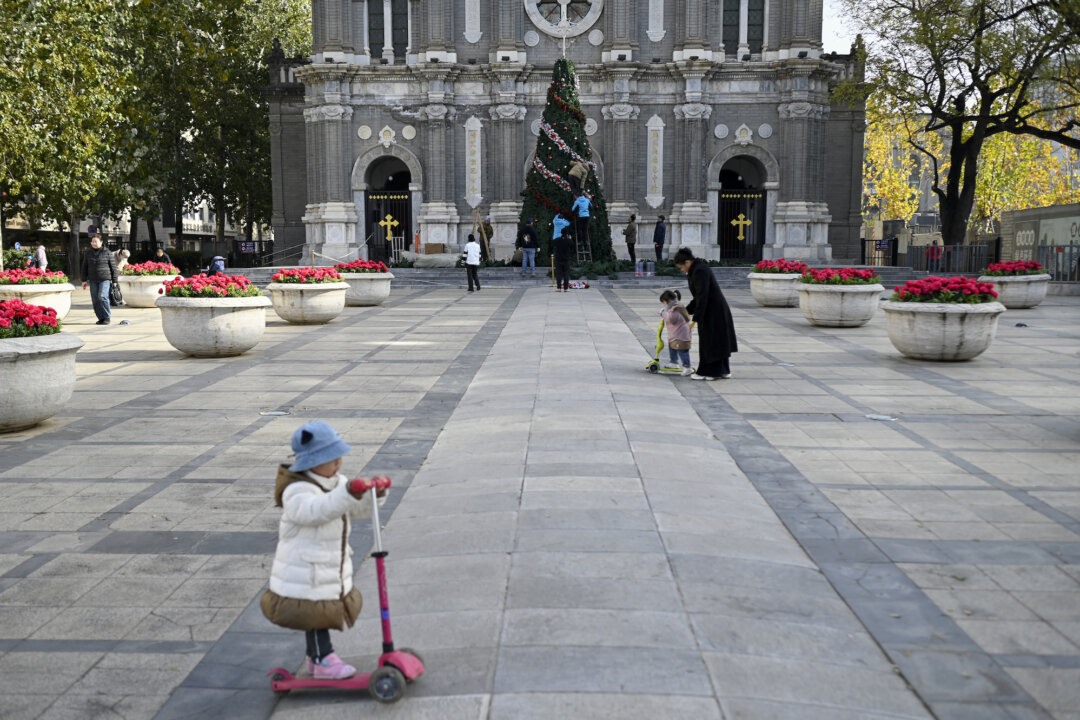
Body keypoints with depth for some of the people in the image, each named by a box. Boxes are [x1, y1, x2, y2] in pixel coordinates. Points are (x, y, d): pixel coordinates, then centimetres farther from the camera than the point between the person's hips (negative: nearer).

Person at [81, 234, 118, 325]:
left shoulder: (107, 253, -1)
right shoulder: (87, 253, 8)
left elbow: (113, 267, 1)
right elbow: (85, 267, 13)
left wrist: (114, 281, -2)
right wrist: (84, 280, 6)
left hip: (105, 279, -4)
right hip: (93, 280, 4)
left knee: (102, 297, -17)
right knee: (95, 300, 1)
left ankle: (108, 317, -7)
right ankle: (101, 318, 8)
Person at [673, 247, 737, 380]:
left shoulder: (700, 271, -19)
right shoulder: (699, 268, 12)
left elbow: (702, 296, -24)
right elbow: (699, 295, 19)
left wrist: (696, 318, -23)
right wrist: (687, 310, 21)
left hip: (712, 311, -10)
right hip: (718, 309, 10)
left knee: (709, 342, -1)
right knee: (718, 341, 16)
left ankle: (708, 372, 7)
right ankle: (723, 370, 24)